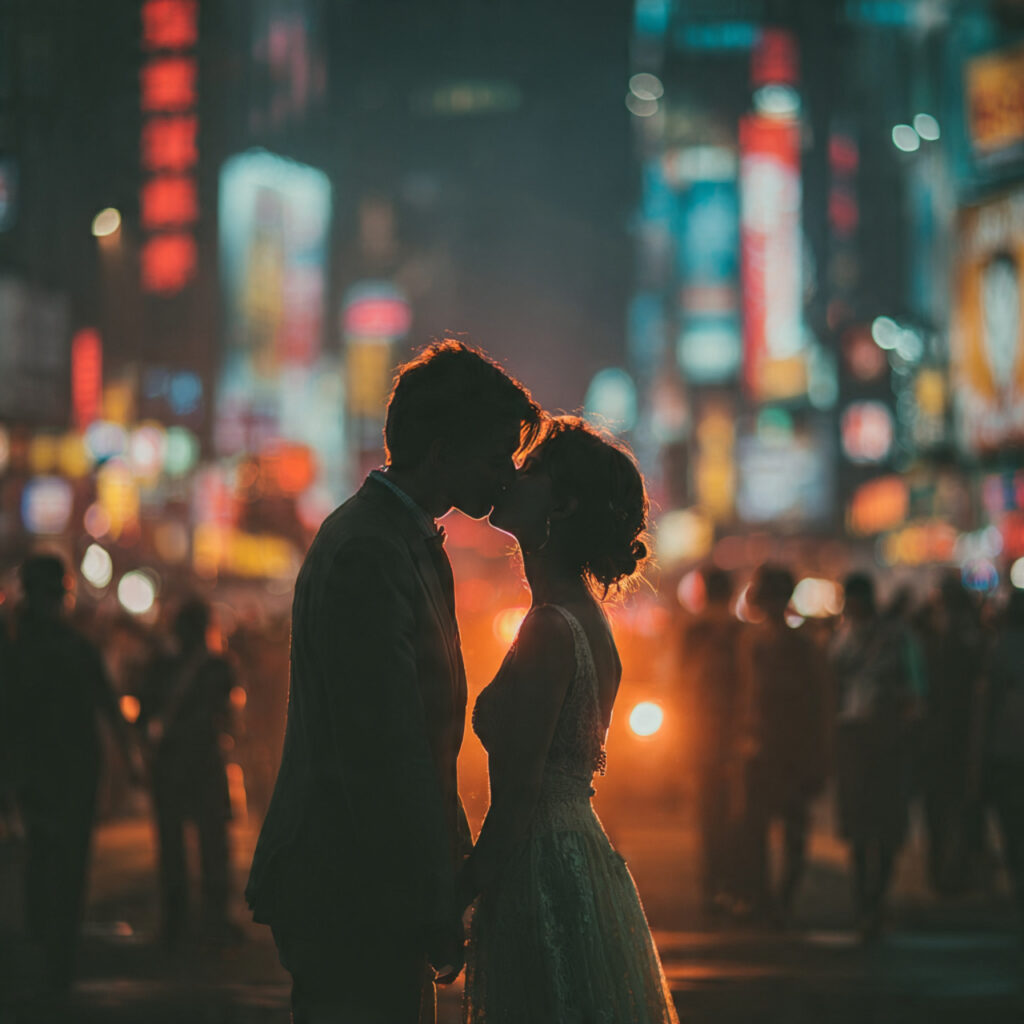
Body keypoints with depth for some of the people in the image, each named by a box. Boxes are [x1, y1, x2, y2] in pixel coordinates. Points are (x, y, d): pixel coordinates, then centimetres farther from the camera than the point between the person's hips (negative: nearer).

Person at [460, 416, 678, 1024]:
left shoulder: (550, 630, -18)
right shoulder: (589, 621, 12)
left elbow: (517, 797, -19)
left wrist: (458, 899, -12)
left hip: (544, 882, -9)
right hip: (587, 861, 9)